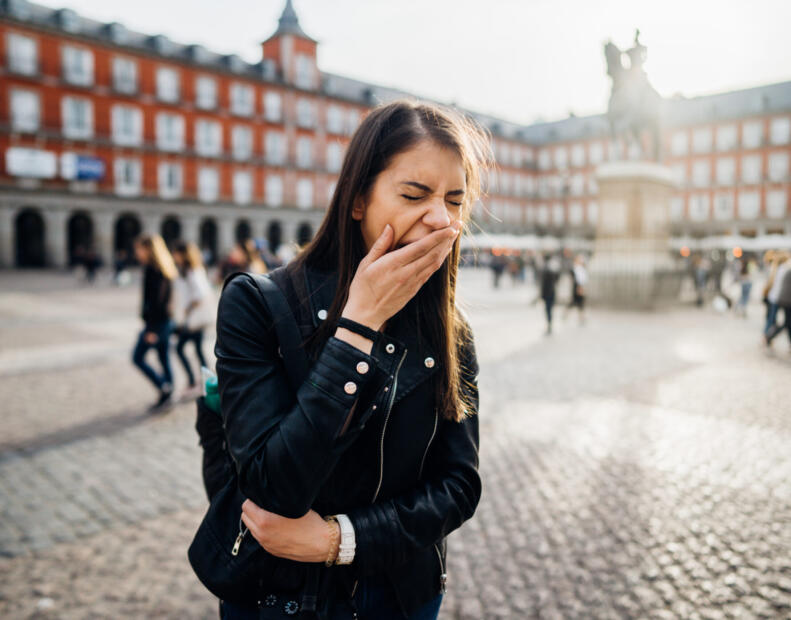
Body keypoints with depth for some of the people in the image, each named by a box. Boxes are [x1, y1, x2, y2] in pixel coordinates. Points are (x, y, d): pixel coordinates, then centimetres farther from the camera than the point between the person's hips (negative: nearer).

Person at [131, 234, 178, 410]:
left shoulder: (151, 270, -15)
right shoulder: (165, 269, 12)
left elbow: (154, 299, -20)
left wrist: (152, 329, -19)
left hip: (156, 322, -9)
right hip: (167, 320, 9)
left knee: (138, 358, 3)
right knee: (164, 359, 12)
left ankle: (164, 388, 0)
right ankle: (166, 395, 18)